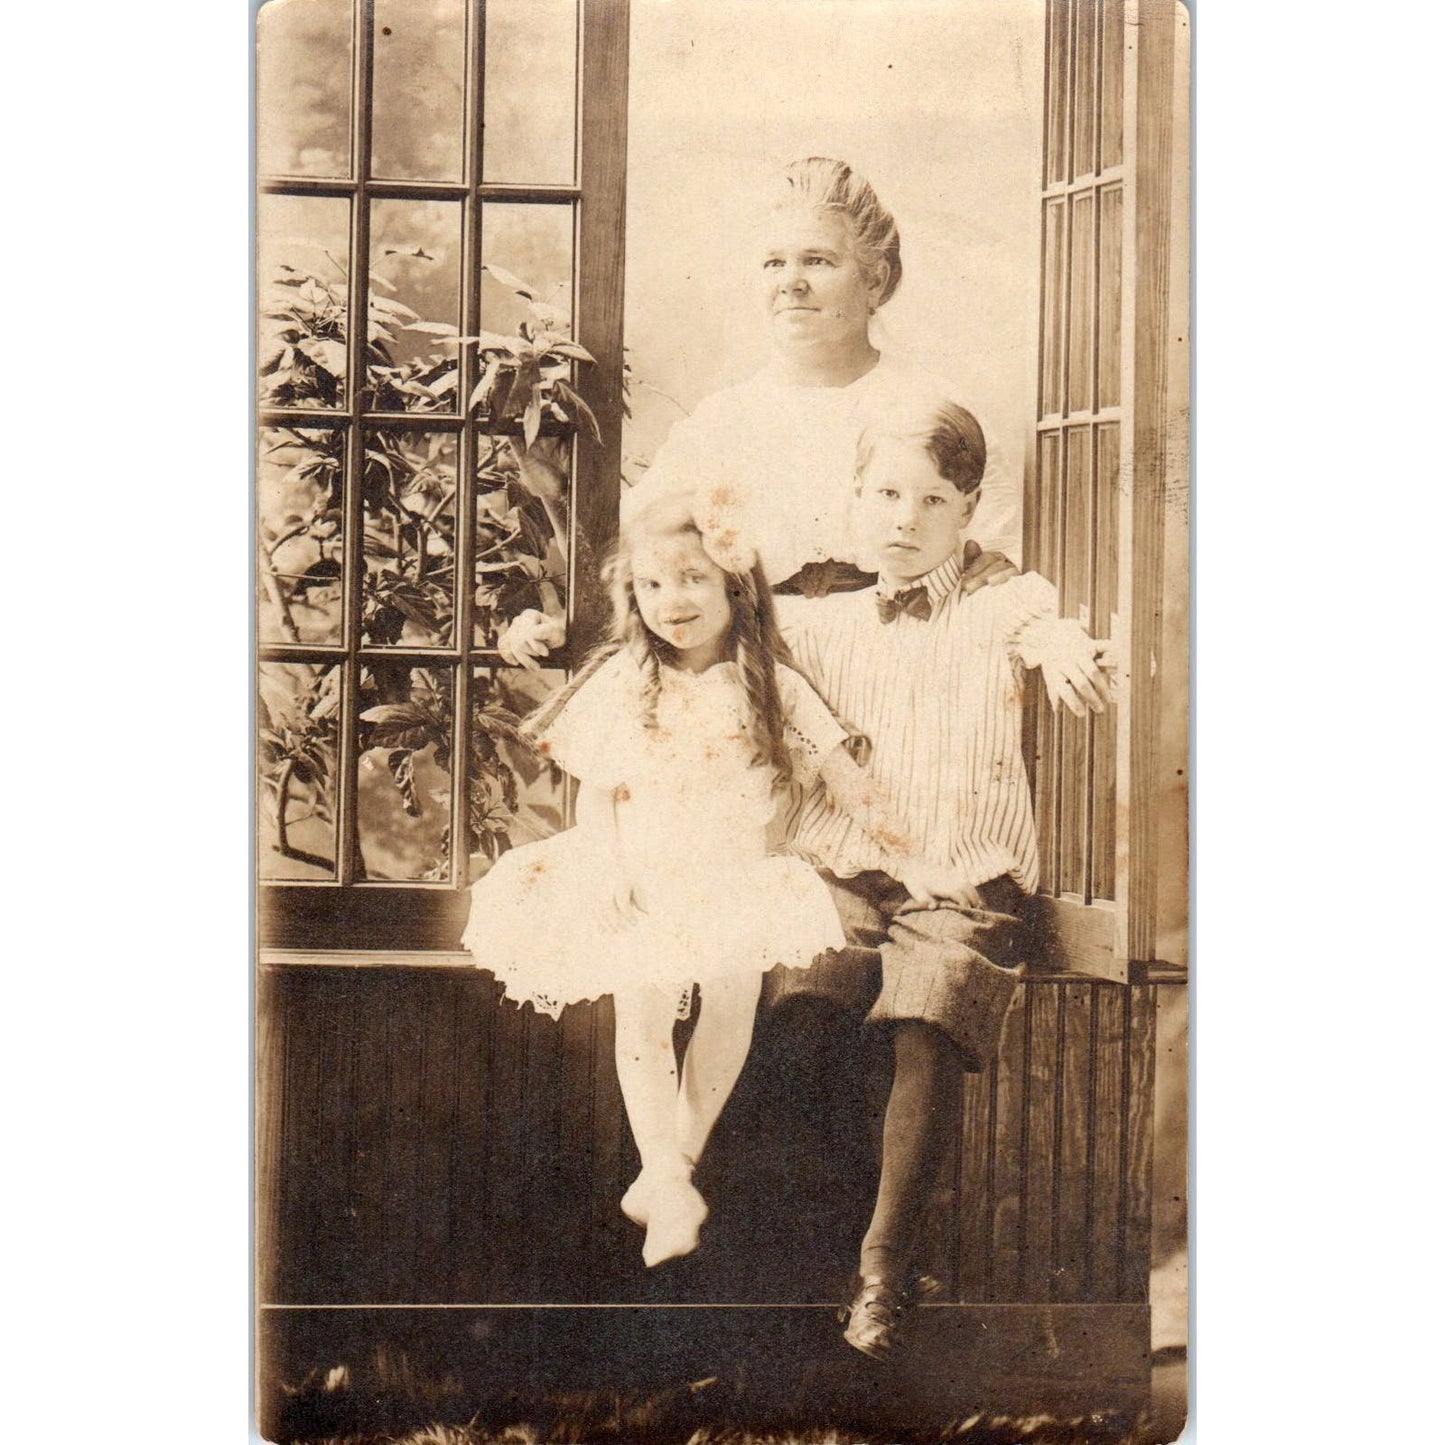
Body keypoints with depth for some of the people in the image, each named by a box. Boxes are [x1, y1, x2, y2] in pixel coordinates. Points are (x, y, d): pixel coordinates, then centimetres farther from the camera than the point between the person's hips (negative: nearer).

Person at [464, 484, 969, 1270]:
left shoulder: (770, 688, 1)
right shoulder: (618, 685, 2)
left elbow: (841, 775, 5)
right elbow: (594, 794, 4)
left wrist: (899, 854, 4)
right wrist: (608, 868, -10)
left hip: (735, 884, 0)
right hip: (640, 884, 0)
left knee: (730, 1008, -9)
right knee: (640, 1017, -13)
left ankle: (674, 1165, 9)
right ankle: (669, 1183, -5)